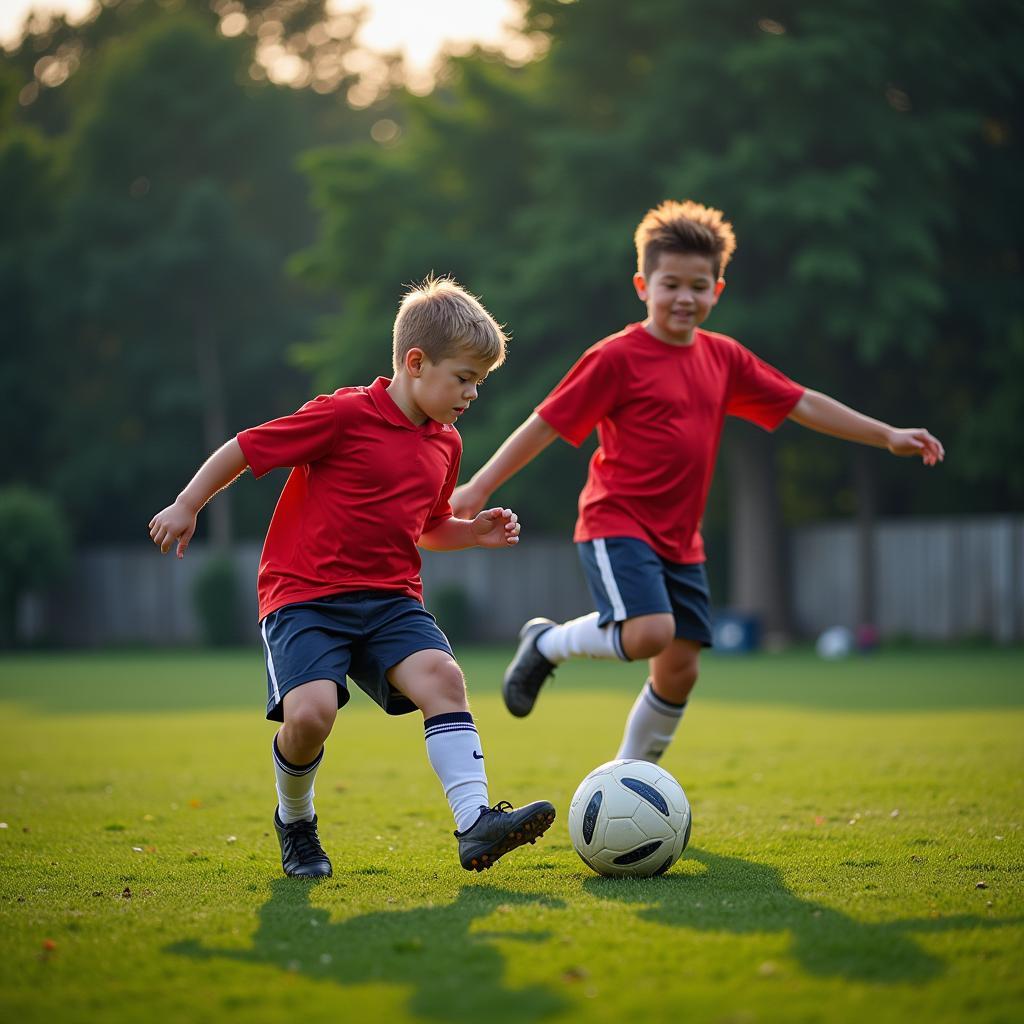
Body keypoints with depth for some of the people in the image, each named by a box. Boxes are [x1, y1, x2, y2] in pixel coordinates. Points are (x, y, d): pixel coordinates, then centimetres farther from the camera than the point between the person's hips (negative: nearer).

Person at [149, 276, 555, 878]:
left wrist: (474, 533, 9)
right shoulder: (346, 415, -10)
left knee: (441, 675, -23)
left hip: (391, 599, 5)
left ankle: (475, 821, -31)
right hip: (305, 596, -5)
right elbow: (247, 448, -3)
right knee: (311, 712, -25)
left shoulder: (445, 444, 12)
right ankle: (295, 820, 7)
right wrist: (187, 506, 0)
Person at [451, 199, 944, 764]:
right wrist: (478, 487, -11)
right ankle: (546, 643, 0)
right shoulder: (616, 358, -9)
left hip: (679, 540, 6)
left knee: (680, 668, 3)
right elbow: (545, 424, -8)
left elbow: (802, 404, 14)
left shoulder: (723, 358, 9)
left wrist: (887, 436, 12)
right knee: (650, 632, -28)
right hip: (616, 525, -6)